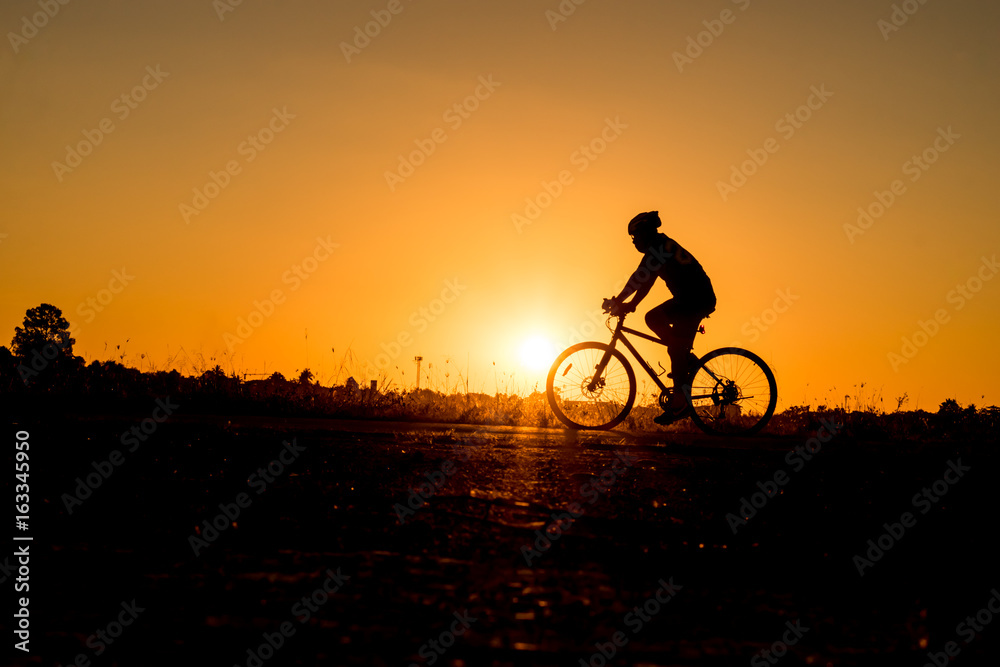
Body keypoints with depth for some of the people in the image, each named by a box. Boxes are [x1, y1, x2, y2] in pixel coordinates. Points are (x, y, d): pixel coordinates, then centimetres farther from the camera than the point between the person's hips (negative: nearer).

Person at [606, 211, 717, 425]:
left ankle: (679, 404, -8)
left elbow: (639, 278, -20)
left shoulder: (659, 247, -14)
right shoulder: (662, 247, 17)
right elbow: (646, 281, 18)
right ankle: (686, 359, 10)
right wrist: (630, 305, 11)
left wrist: (618, 301, -16)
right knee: (653, 318, 11)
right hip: (687, 298, 10)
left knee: (676, 348, -10)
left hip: (698, 299, -10)